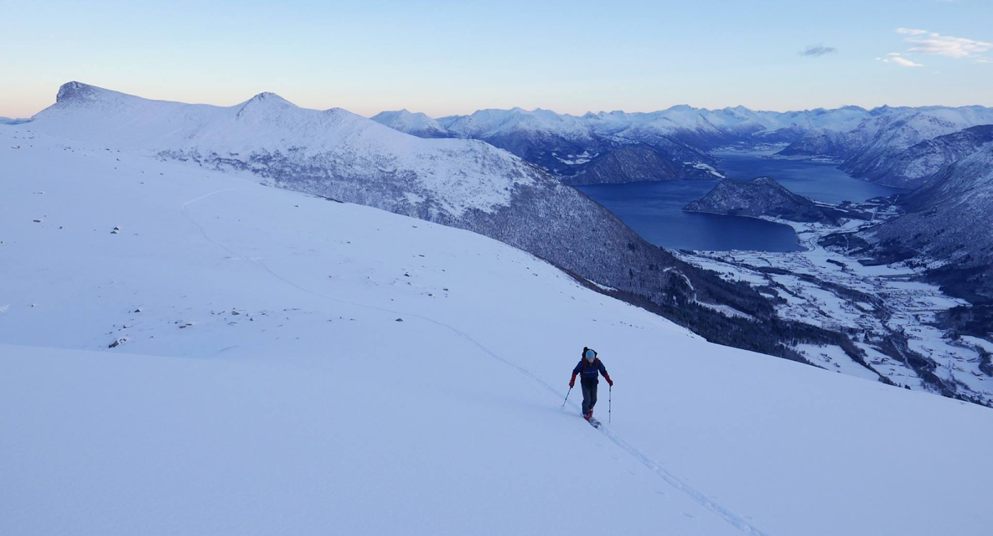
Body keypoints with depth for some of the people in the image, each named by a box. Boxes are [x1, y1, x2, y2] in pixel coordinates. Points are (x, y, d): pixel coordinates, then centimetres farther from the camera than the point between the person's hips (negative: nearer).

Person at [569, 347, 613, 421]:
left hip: (594, 382, 3)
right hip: (585, 382, -2)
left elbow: (603, 371, -3)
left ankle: (590, 408, 38)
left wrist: (609, 380, -11)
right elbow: (575, 371, -8)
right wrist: (572, 381, -13)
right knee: (587, 399, -9)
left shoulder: (597, 362, -13)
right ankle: (585, 414, 14)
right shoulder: (582, 362, -19)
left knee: (594, 399, 4)